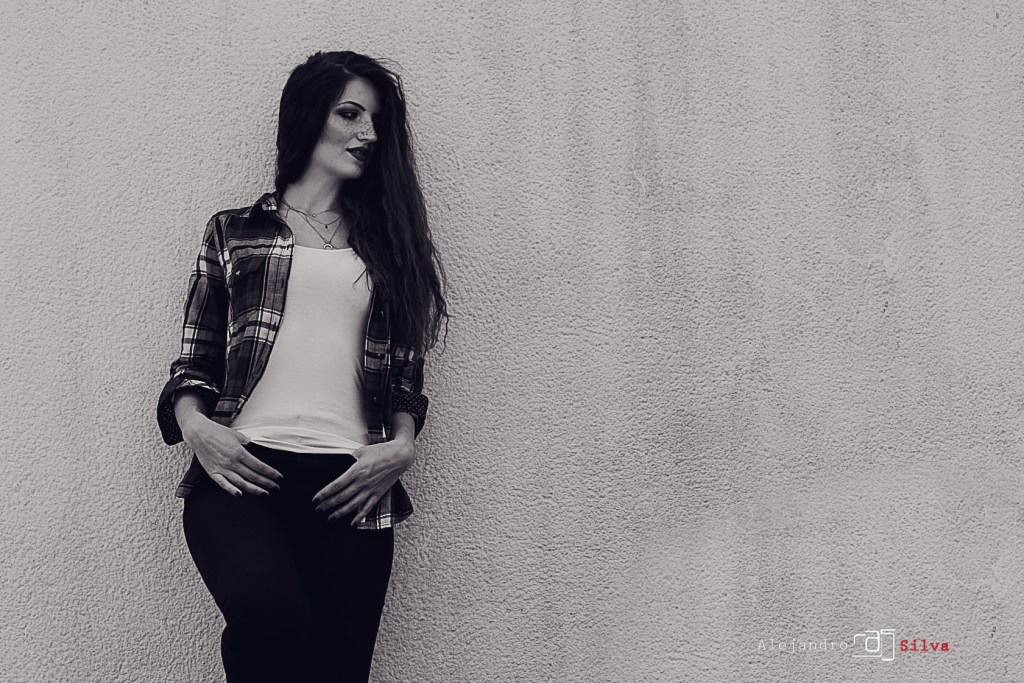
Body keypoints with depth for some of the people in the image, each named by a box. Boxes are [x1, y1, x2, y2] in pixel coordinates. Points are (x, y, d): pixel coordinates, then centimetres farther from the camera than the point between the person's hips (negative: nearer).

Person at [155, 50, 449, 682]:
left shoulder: (388, 240, 20)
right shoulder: (234, 232, 16)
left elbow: (405, 372, 17)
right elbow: (194, 361, 14)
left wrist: (403, 445, -1)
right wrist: (193, 423, -6)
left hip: (350, 487, 2)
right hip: (242, 471, -2)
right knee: (274, 616, -31)